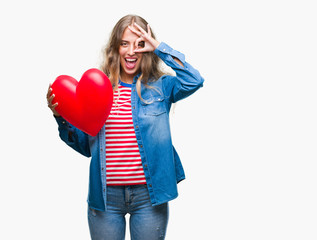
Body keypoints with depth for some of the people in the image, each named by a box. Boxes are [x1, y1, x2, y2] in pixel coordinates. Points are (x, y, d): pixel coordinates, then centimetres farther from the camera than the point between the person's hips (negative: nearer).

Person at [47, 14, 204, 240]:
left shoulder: (160, 86, 1)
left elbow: (194, 81, -20)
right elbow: (85, 145, 9)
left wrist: (160, 47, -12)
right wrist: (61, 118, -8)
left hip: (149, 194, -1)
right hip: (105, 195, 1)